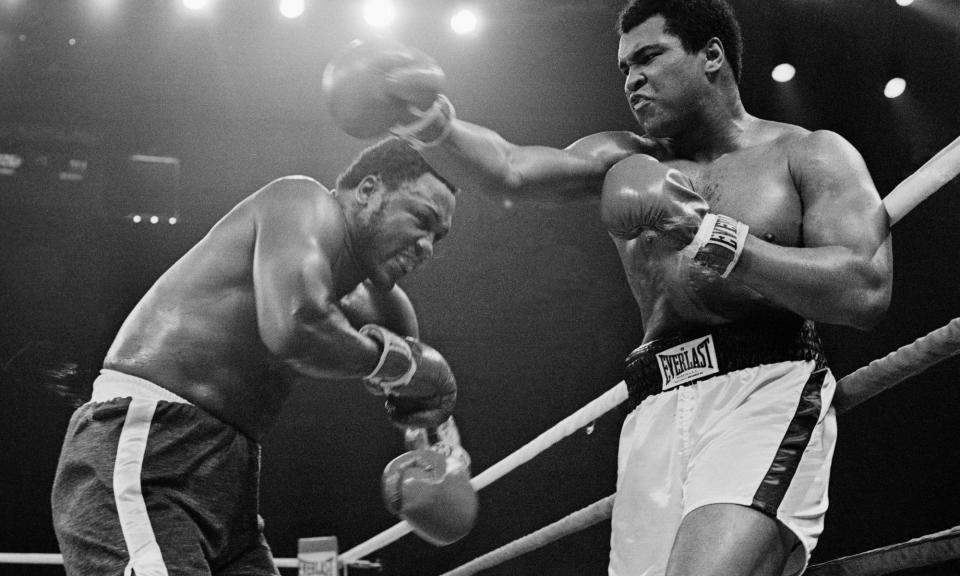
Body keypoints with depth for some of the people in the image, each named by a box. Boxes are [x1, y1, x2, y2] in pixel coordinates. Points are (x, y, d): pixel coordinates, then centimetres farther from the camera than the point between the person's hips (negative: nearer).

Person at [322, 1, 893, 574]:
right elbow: (508, 169, 4)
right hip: (655, 414, 5)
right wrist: (428, 125, -17)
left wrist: (712, 238, -10)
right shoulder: (623, 161, 20)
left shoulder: (809, 155, 9)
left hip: (765, 394, -4)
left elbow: (867, 292, -5)